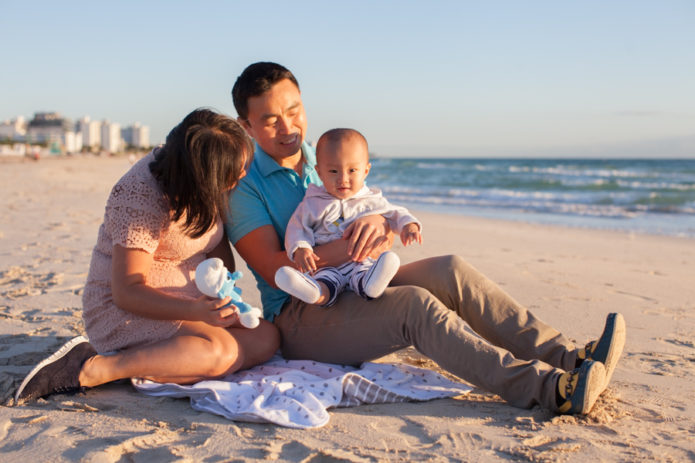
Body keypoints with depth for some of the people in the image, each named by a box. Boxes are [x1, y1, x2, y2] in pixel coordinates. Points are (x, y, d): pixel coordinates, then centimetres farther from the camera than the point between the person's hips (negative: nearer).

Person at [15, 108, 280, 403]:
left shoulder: (205, 186, -1)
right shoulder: (141, 199, -24)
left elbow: (218, 245, 10)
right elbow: (127, 292, -23)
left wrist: (226, 298, -8)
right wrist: (197, 311, -36)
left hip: (188, 300, 8)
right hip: (124, 312, -8)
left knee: (267, 338, -14)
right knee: (218, 353, -32)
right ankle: (90, 370, -23)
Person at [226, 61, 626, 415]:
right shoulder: (244, 184, -2)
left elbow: (382, 247, 11)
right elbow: (274, 269, -15)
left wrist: (379, 223, -14)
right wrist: (345, 251, -26)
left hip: (360, 289, 6)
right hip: (300, 315, -6)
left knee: (450, 270, -18)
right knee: (416, 304, -30)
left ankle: (567, 357, -26)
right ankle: (552, 388, -43)